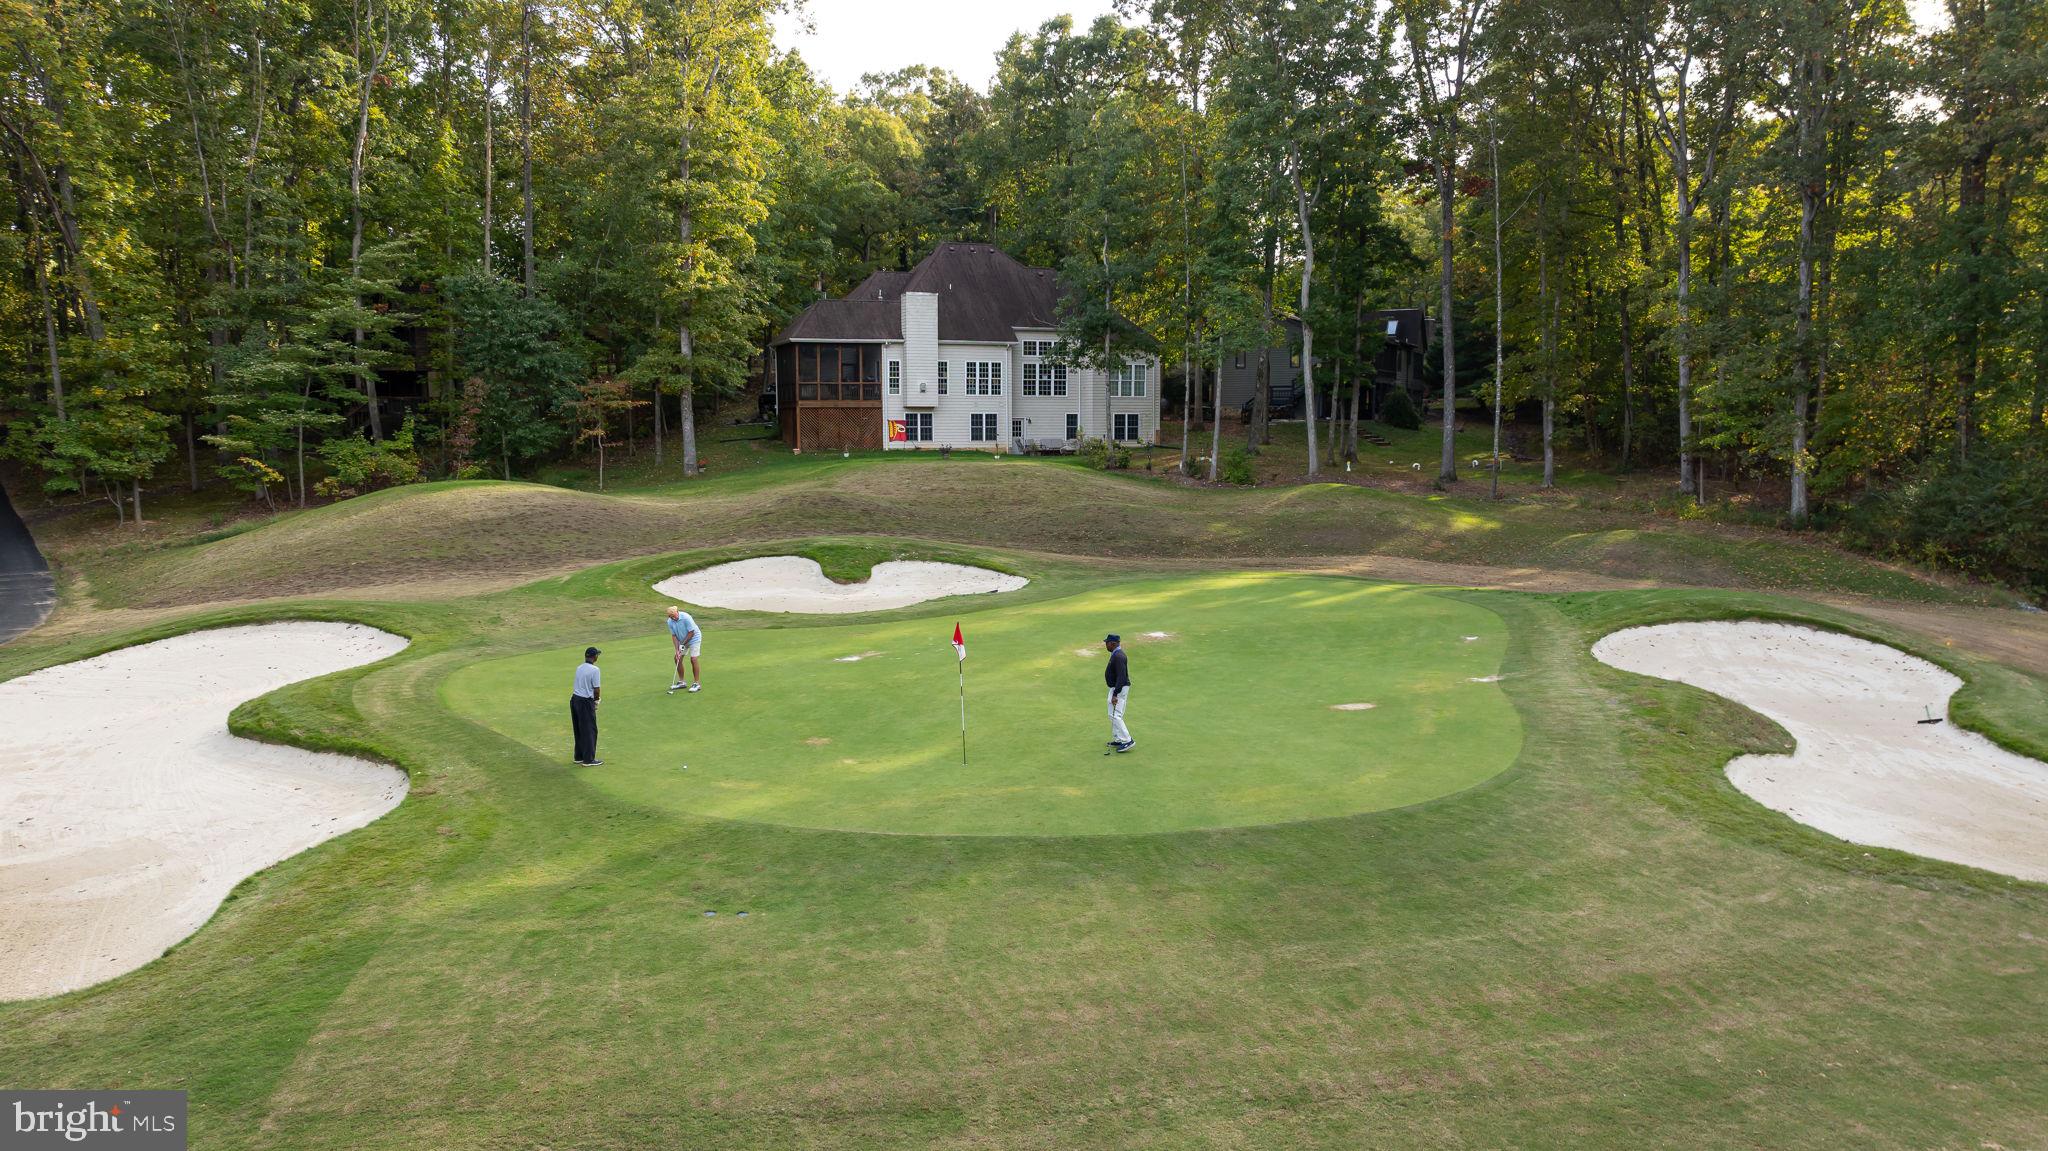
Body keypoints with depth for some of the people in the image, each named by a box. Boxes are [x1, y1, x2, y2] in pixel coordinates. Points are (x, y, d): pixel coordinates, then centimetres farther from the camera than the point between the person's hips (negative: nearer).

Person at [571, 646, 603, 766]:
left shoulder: (579, 668, 8)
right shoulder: (594, 669, -14)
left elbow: (582, 685, 12)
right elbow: (596, 689, -14)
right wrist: (596, 700, 5)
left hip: (574, 699, 7)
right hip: (586, 702, -7)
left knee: (578, 730, 16)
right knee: (589, 730, 2)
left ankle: (579, 756, 25)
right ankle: (588, 759, 5)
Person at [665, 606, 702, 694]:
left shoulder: (686, 618, -30)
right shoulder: (670, 622, -11)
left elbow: (691, 633, -23)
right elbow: (674, 636, -5)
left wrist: (683, 644, -18)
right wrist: (677, 650, -13)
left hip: (694, 639, -7)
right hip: (682, 641, 7)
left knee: (693, 659, -16)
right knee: (677, 659, 3)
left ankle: (697, 684, -12)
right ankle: (681, 682, 15)